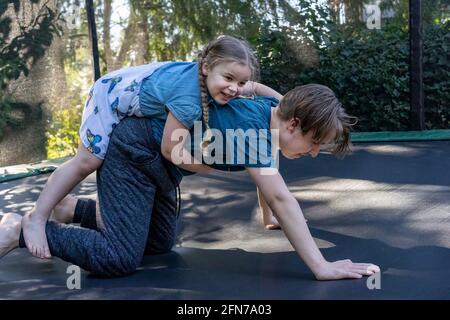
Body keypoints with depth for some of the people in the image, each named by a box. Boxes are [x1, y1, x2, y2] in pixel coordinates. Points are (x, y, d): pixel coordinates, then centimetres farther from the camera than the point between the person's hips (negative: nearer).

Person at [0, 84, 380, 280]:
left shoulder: (272, 109, -5)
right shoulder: (252, 124, -30)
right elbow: (280, 199, -36)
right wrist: (321, 267, -33)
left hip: (156, 158, 10)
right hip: (133, 151, -10)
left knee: (160, 243, 17)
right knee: (120, 258, -18)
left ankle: (72, 209, 27)